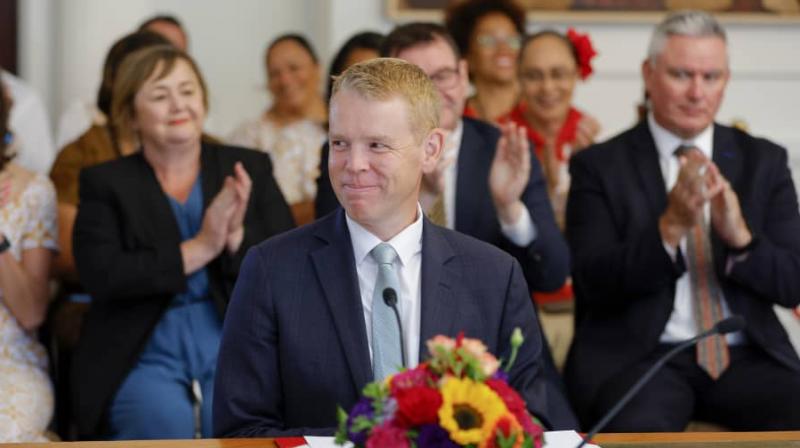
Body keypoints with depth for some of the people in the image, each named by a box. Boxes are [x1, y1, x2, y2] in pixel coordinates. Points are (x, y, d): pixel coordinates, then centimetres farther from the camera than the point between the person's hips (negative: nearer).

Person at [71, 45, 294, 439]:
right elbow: (100, 276, -8)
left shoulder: (250, 169, 12)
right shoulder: (105, 183, 8)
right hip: (146, 357, -1)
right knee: (165, 425, -30)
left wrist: (236, 237, -15)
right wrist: (199, 248, -14)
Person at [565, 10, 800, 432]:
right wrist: (669, 227, -22)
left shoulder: (764, 161, 11)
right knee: (639, 429, -35)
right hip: (635, 357, -3)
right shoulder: (598, 166, 3)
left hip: (746, 357, 3)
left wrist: (740, 236, -16)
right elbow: (594, 285, -7)